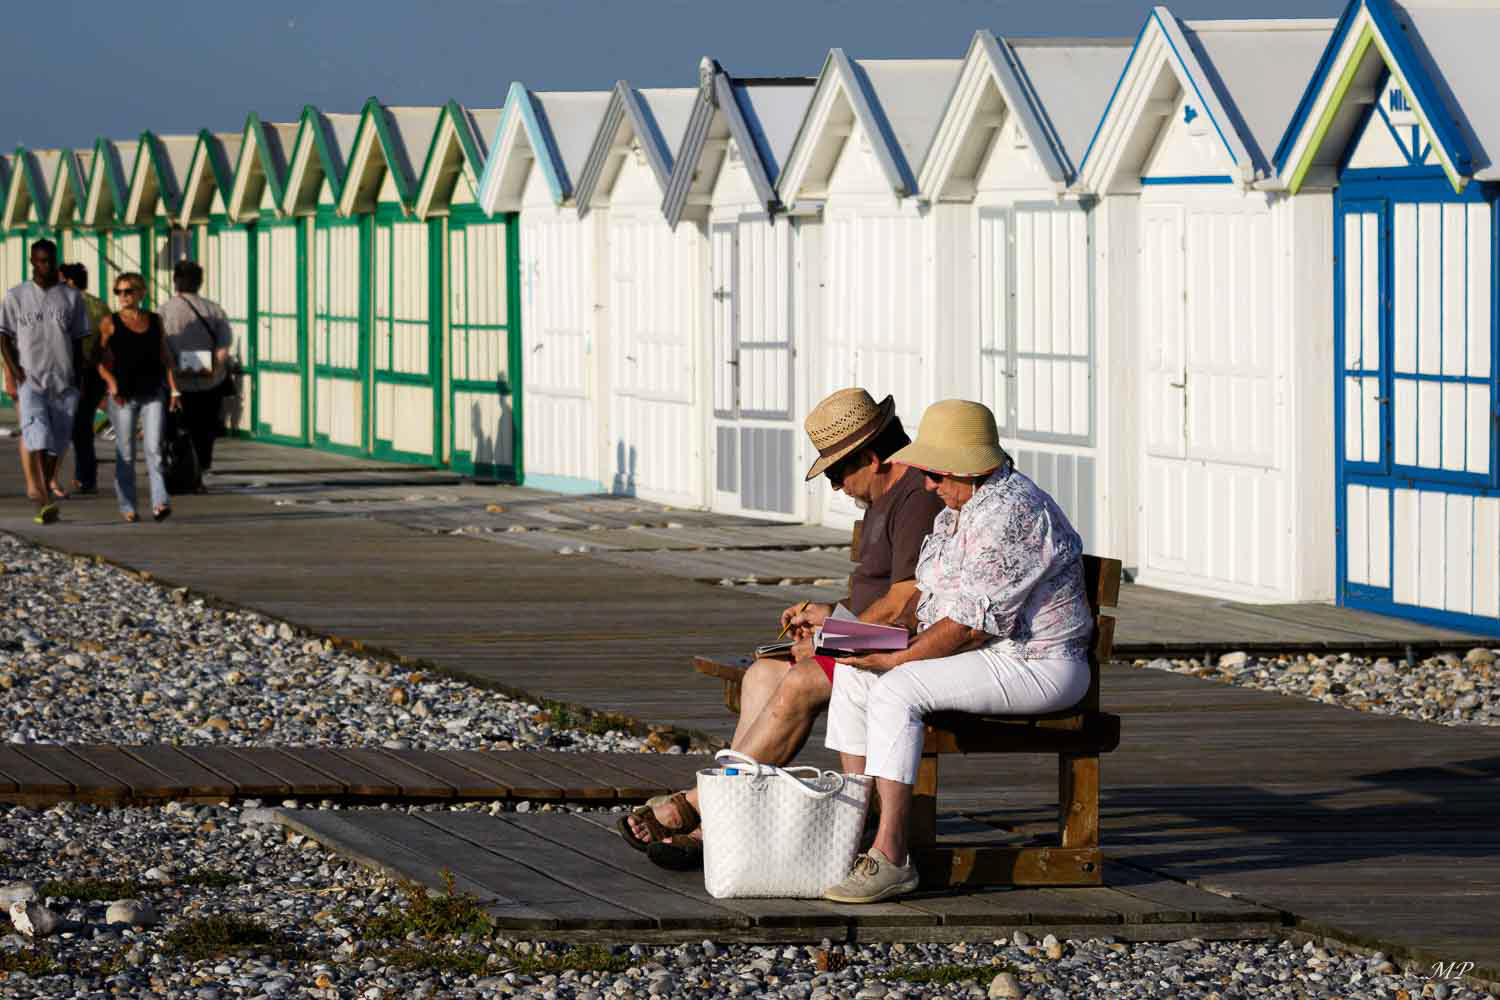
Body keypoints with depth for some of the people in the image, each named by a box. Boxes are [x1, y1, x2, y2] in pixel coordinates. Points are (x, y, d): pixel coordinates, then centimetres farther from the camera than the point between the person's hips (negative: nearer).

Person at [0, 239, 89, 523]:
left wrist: (78, 376, 6)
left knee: (57, 441, 2)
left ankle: (45, 494, 14)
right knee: (36, 433, -20)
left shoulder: (70, 297, 10)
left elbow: (79, 338, 13)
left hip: (64, 380, 3)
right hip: (30, 379, -2)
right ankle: (41, 497, -27)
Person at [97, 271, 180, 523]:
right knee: (126, 453, 4)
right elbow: (99, 360, -1)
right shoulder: (110, 323, 0)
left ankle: (160, 502, -15)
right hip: (123, 397, -1)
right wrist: (111, 383, -16)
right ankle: (127, 506, 14)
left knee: (154, 450, -9)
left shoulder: (155, 321, 8)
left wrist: (174, 389, 6)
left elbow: (165, 358, 13)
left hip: (152, 395, 1)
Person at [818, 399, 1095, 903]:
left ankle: (890, 856, -29)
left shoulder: (1009, 512, -20)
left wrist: (897, 659, -19)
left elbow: (974, 622, -23)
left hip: (1035, 666, -11)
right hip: (985, 655, 11)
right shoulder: (959, 507, 14)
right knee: (854, 673, 2)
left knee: (896, 689, -27)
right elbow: (934, 598, 20)